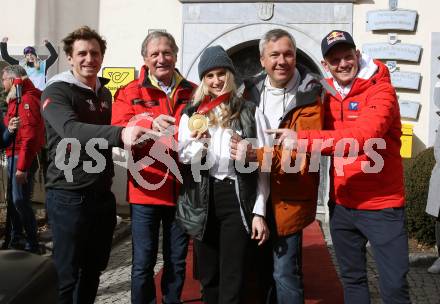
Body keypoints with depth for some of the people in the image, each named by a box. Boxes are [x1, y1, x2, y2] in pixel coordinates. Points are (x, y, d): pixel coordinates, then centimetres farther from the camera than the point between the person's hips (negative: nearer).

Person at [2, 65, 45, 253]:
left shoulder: (27, 99, -15)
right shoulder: (17, 99, 16)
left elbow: (29, 136, -22)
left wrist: (22, 167, -23)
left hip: (23, 157, -10)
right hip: (14, 156, 10)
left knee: (20, 201, -8)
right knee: (14, 199, 16)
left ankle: (33, 245, 2)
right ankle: (15, 240, 28)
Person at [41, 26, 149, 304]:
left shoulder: (104, 93, 12)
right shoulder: (57, 91, -11)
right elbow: (71, 130, -32)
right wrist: (120, 134, -47)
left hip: (103, 195, 7)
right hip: (69, 196, -7)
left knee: (94, 269, 17)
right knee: (67, 275, 0)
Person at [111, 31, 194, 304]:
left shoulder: (193, 92, 9)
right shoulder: (130, 92, 2)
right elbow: (119, 132, -12)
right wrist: (150, 123, -32)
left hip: (182, 190, 2)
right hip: (146, 190, -2)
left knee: (177, 262, 15)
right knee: (143, 264, 4)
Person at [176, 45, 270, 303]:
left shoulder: (250, 112, 3)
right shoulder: (192, 114, 9)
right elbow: (182, 159, 6)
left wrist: (259, 212, -5)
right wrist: (199, 143, -15)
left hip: (237, 198, -2)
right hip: (202, 200, 3)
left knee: (232, 280, -2)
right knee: (208, 276, 13)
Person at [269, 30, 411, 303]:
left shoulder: (381, 90, -14)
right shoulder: (329, 94, 6)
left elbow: (364, 136, -31)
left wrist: (302, 139, -32)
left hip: (381, 205, -6)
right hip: (341, 205, 6)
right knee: (352, 278, 19)